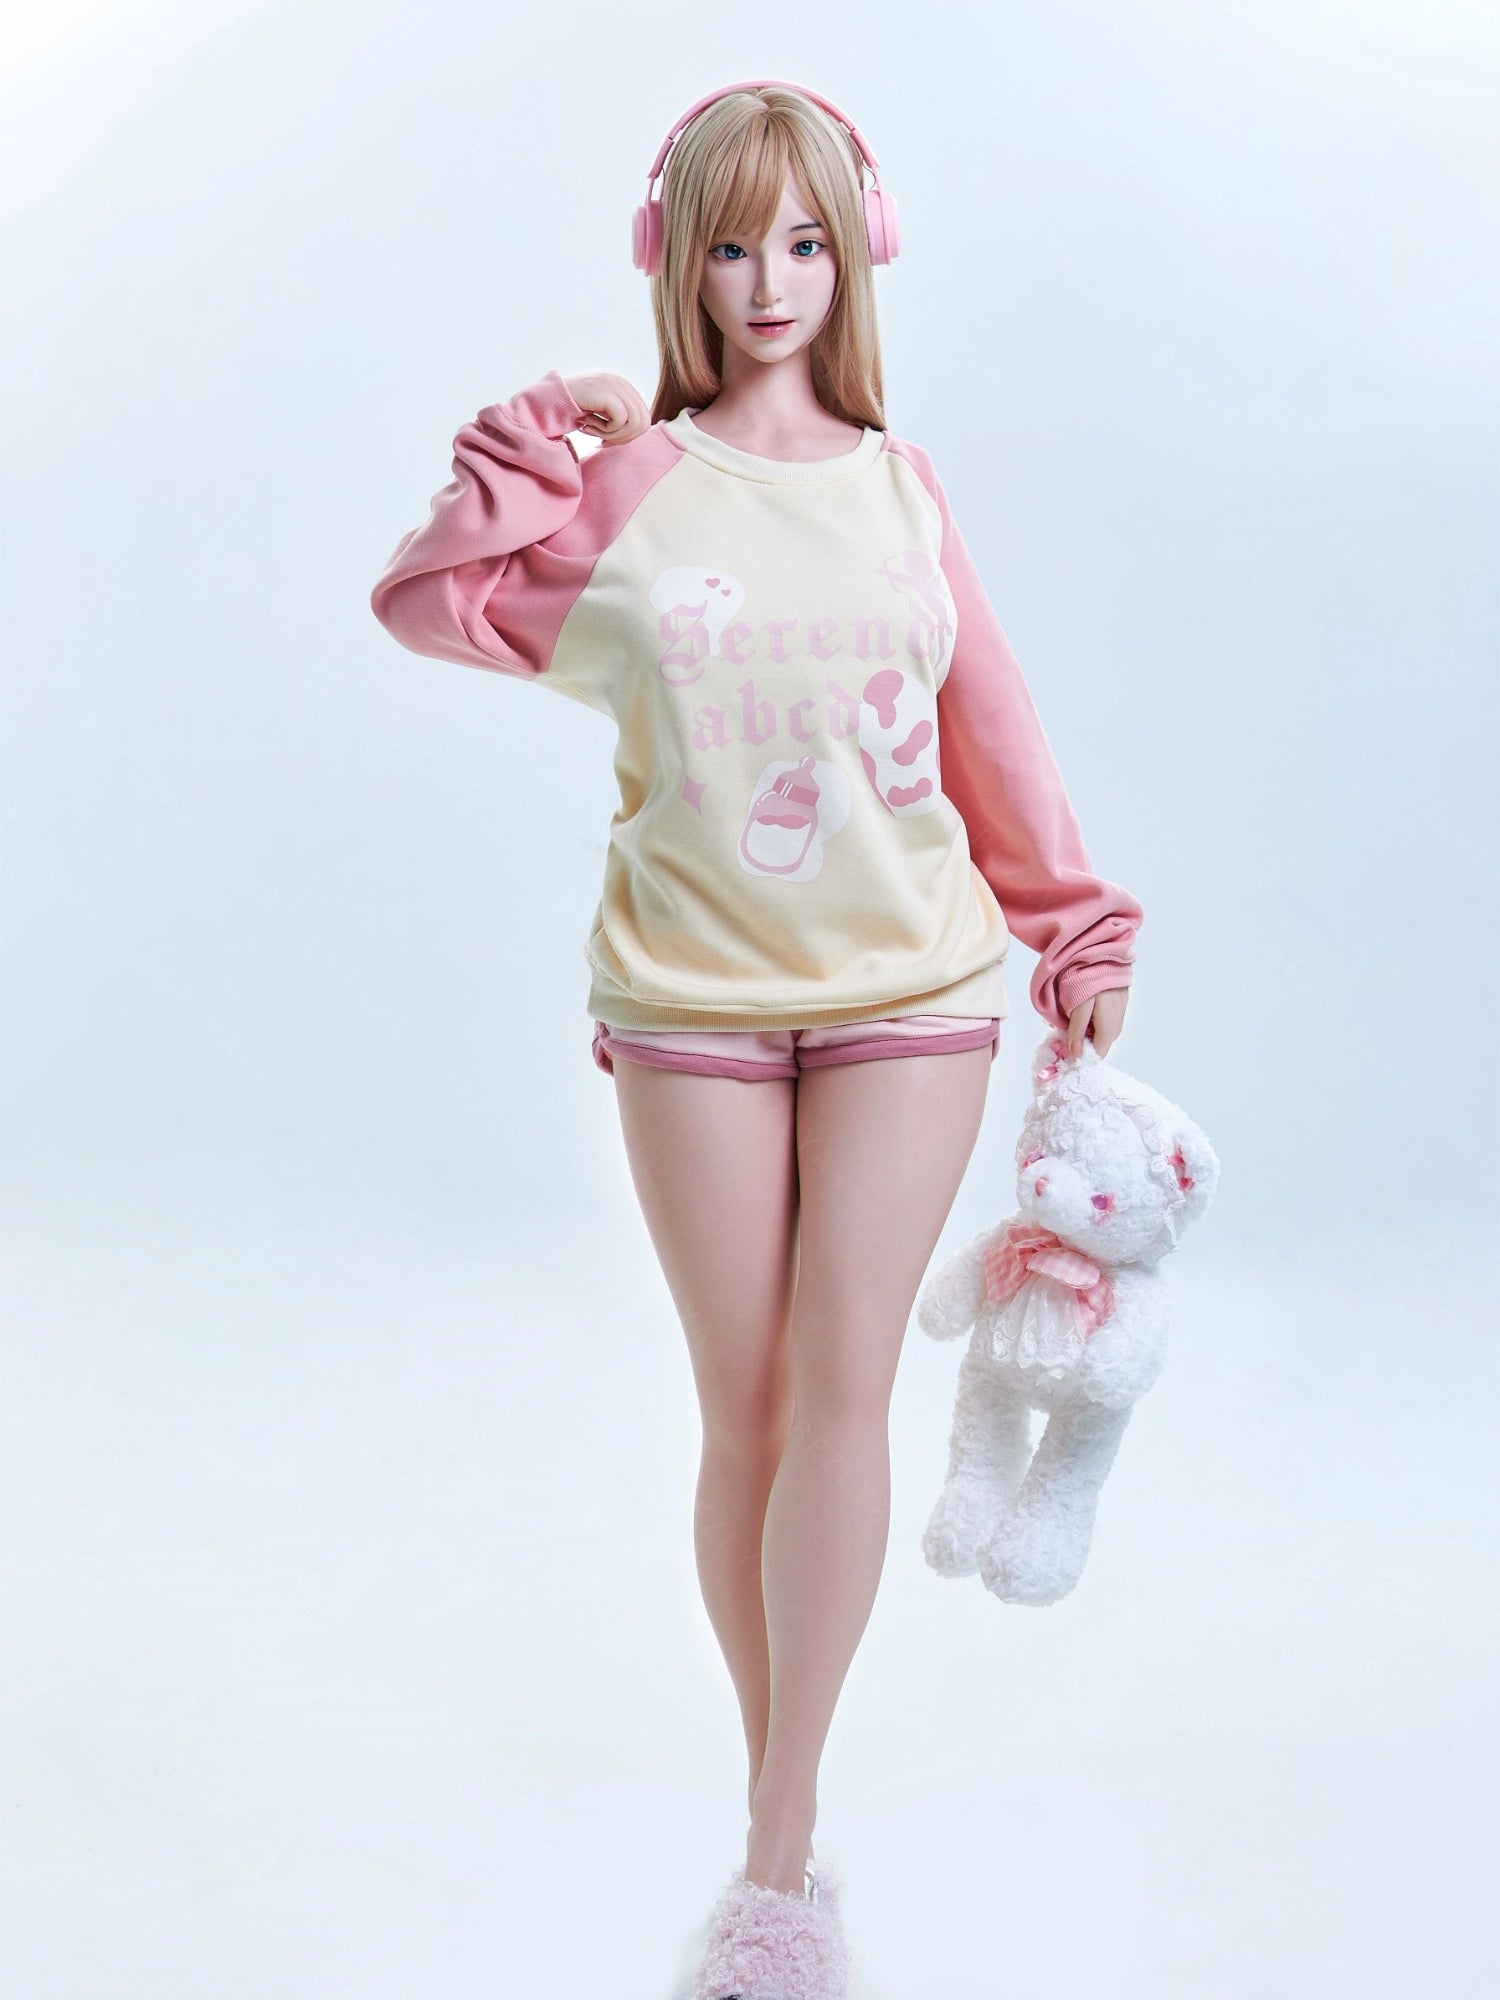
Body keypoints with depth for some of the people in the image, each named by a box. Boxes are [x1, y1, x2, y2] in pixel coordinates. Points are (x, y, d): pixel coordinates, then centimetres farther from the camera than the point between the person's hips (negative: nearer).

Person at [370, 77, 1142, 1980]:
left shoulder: (904, 486, 7)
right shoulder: (628, 484, 2)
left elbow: (988, 732, 13)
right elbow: (429, 600, -1)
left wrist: (1075, 929, 16)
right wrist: (536, 444, -6)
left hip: (908, 990, 1)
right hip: (692, 998, -1)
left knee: (841, 1380, -7)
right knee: (742, 1406, 3)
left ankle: (780, 1844, 2)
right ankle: (779, 1810, 19)